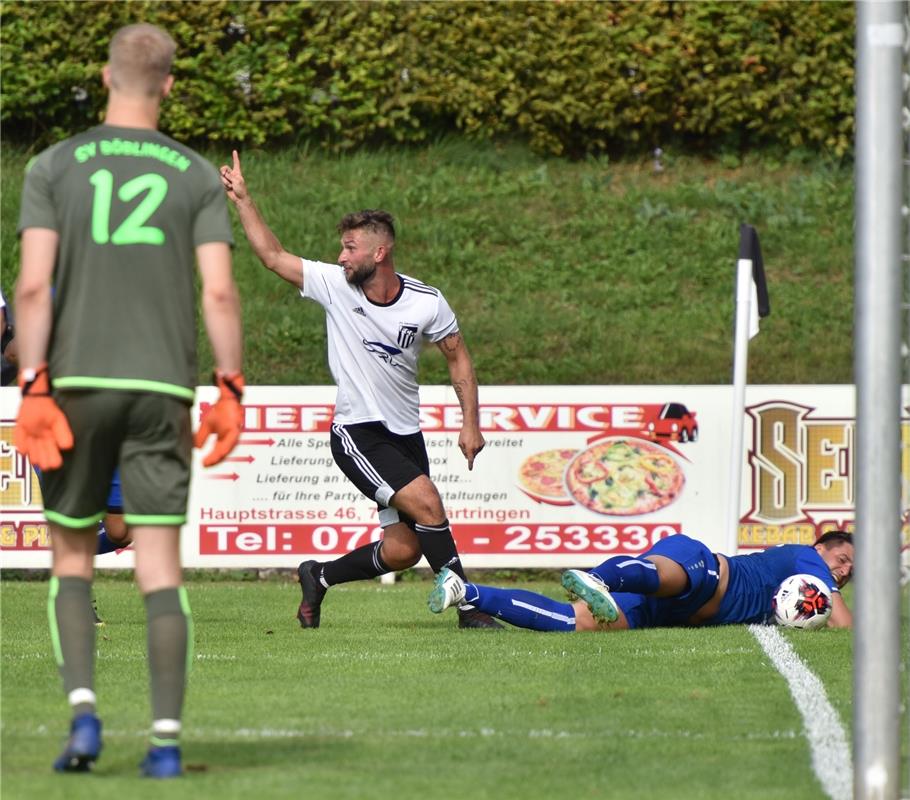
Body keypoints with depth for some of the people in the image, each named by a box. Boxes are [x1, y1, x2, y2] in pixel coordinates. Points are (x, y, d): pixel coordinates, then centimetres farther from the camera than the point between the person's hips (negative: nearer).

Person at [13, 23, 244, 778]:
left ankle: (83, 709, -5)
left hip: (78, 383, 0)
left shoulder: (55, 167, 2)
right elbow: (220, 291, -5)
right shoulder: (197, 176, 4)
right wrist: (230, 390, 1)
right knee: (161, 569, 0)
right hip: (162, 389, 0)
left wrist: (32, 390, -8)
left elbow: (33, 285, -7)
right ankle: (166, 738, -7)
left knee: (72, 559, 13)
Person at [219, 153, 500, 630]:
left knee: (402, 551, 0)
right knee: (426, 502, -23)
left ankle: (319, 577, 24)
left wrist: (470, 424, 1)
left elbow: (457, 357, 6)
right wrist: (242, 200, -4)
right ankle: (467, 607, -14)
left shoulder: (426, 303, -5)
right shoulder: (333, 285, -8)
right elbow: (272, 255, 0)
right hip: (356, 433, -3)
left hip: (406, 433, 3)